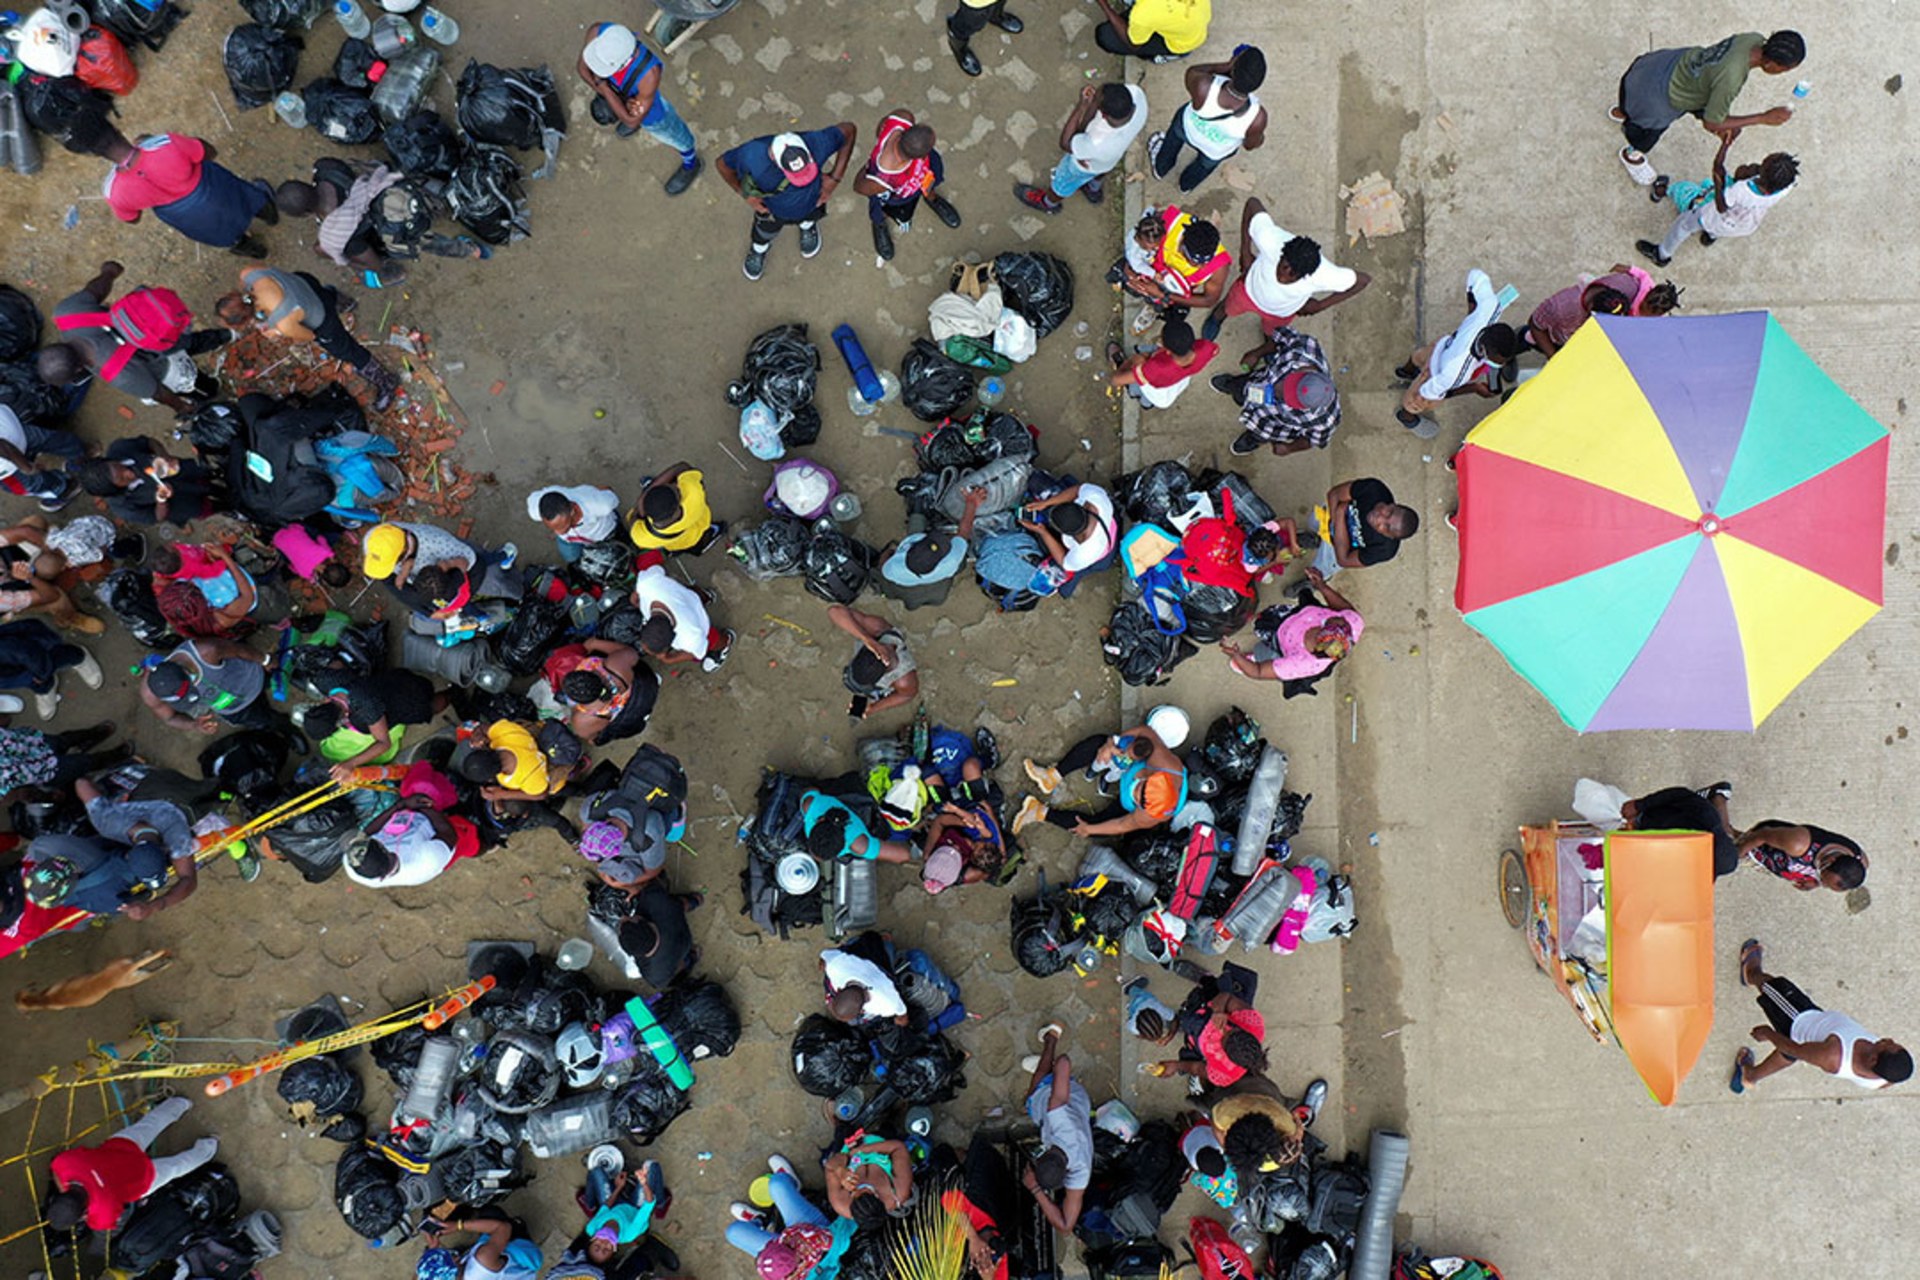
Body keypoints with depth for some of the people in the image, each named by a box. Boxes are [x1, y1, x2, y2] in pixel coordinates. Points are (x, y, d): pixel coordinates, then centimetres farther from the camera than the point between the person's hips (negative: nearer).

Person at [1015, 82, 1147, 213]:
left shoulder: (1099, 144, -51)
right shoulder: (1136, 92, -39)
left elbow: (1065, 143, -32)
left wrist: (1082, 105, -36)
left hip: (1086, 164, -4)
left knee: (1063, 182, 30)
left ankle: (1049, 203, 64)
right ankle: (1094, 190, 73)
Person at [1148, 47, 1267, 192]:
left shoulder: (1203, 87, -44)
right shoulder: (1257, 117, -42)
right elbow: (1251, 145, -18)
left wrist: (1226, 66, -20)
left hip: (1188, 128, 0)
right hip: (1217, 152, 0)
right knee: (1206, 163, 37)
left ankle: (1161, 168, 68)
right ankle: (1187, 183, 70)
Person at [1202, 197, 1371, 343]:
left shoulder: (1323, 275, -44)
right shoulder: (1271, 240, -46)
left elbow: (1363, 279, -26)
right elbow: (1252, 203, -29)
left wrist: (1319, 305, -20)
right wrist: (1245, 252, -25)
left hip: (1281, 312, 0)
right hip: (1249, 290, 0)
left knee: (1271, 334, 33)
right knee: (1229, 309, 32)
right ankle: (1218, 316, 69)